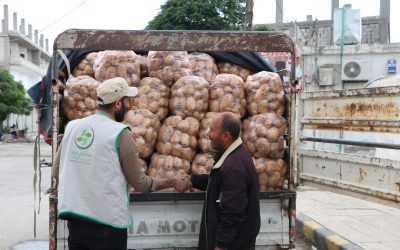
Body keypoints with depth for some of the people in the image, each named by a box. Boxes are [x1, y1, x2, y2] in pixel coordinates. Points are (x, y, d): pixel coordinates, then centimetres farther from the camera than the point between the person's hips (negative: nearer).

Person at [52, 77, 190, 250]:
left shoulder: (72, 126, 3)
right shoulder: (120, 133, -11)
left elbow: (56, 173, 10)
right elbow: (140, 183, -7)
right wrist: (172, 182, 7)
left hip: (73, 220, 5)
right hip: (107, 222, -5)